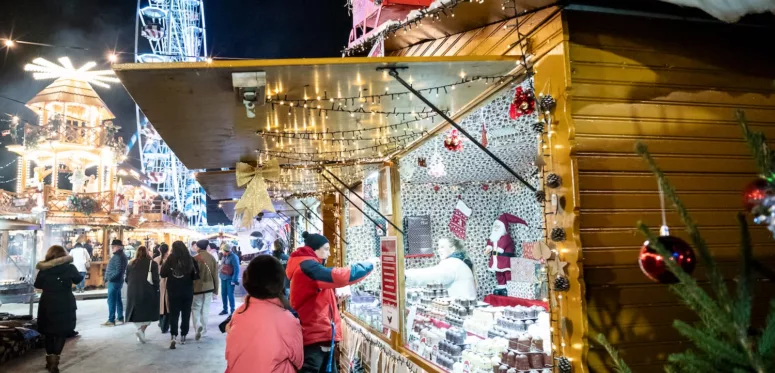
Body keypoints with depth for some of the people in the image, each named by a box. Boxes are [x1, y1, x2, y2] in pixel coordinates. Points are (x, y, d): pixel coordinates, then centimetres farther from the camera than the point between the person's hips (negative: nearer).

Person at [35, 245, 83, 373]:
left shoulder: (44, 268, -5)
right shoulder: (70, 268, -8)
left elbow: (37, 285, 8)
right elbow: (78, 279, 11)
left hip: (47, 304, 2)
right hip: (65, 305, -2)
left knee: (49, 331, 17)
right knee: (61, 332, 6)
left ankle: (49, 358, 25)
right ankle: (54, 358, -8)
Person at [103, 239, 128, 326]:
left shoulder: (118, 256, -19)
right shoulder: (122, 255, 13)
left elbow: (118, 271, -25)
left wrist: (109, 278, -17)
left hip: (114, 281, -10)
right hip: (118, 280, 10)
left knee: (111, 301, -5)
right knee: (118, 300, 14)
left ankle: (111, 320, -1)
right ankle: (120, 318, 20)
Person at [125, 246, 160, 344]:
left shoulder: (131, 264, 7)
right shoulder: (152, 263, -5)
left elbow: (127, 279, 10)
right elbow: (155, 279, -9)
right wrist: (156, 289, 4)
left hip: (133, 292, 4)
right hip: (148, 292, -4)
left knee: (137, 313, 14)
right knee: (148, 313, 6)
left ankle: (140, 332, 13)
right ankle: (141, 330, -15)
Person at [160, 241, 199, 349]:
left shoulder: (171, 259, -10)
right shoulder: (190, 259, -9)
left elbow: (163, 274, -4)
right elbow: (196, 275, -5)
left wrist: (164, 265, 12)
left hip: (173, 292, 0)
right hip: (187, 292, 1)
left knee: (173, 314, 6)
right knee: (186, 314, 14)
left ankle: (173, 337, -9)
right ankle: (183, 336, 19)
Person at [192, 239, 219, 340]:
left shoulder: (195, 259, -13)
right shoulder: (212, 258, -1)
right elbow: (215, 275, 3)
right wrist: (216, 289, 13)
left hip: (197, 287, -3)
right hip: (209, 287, 3)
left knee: (195, 308, 9)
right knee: (205, 310, 13)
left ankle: (198, 326, -13)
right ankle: (203, 330, 19)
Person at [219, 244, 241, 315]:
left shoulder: (233, 257, -14)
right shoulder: (224, 256, 9)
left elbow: (236, 269, -15)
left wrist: (234, 279, -18)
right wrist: (220, 275, 11)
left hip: (230, 279, -7)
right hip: (223, 278, 7)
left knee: (230, 294, -6)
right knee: (223, 294, 10)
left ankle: (232, 310, 3)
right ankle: (225, 309, 21)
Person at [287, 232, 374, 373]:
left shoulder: (307, 266, 19)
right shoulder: (306, 266, -15)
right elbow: (338, 276, -27)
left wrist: (337, 295, 7)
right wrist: (368, 265, -15)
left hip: (319, 334, 11)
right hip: (315, 336, -11)